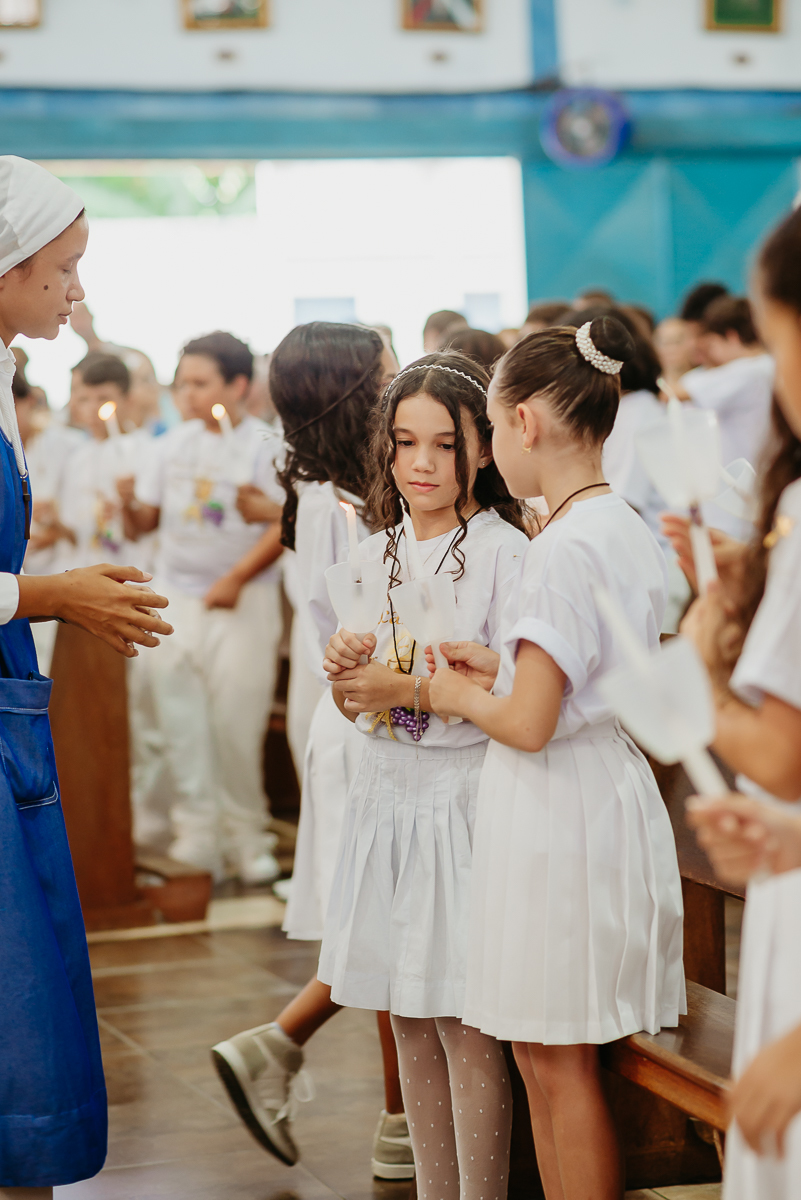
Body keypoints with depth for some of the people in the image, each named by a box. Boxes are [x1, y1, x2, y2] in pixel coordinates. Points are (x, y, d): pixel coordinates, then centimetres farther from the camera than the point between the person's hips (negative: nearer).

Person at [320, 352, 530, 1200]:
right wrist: (346, 672, -8)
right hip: (386, 796, 6)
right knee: (407, 1022, 12)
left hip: (462, 803, -6)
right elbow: (355, 705, 14)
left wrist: (408, 689, -19)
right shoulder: (378, 555, 11)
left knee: (463, 1024, -3)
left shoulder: (504, 553, -9)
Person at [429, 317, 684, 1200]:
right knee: (538, 1052, 16)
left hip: (555, 808, -9)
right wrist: (503, 668, 16)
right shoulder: (628, 531, 9)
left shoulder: (565, 548, -20)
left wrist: (461, 697, -3)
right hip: (605, 789, 9)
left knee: (558, 1059, 1)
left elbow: (529, 724, -22)